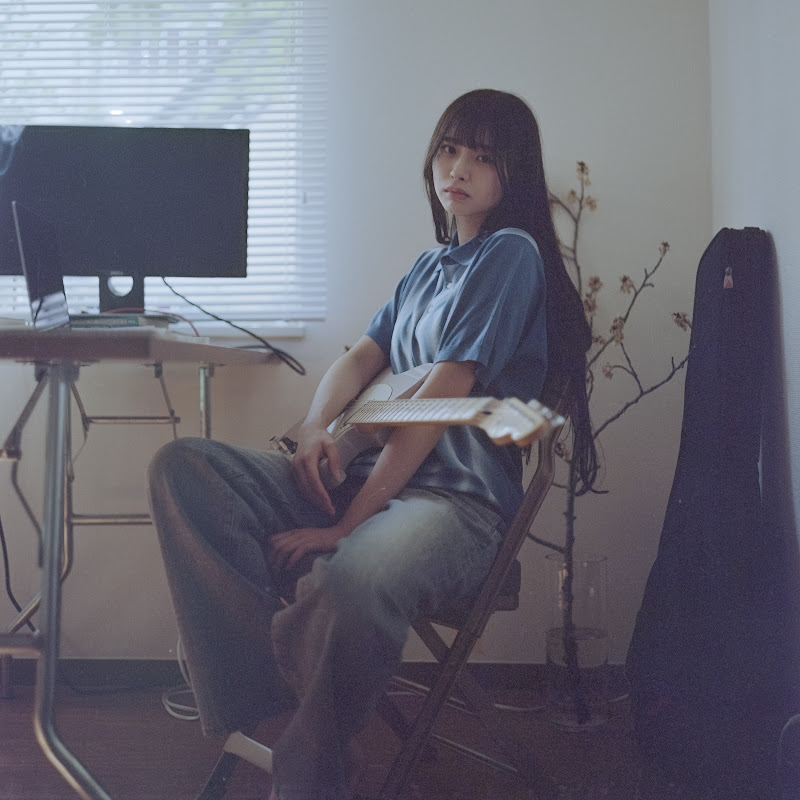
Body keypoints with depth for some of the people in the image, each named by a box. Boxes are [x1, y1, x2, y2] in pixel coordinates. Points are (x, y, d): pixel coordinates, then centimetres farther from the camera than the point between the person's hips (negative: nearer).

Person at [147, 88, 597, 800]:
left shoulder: (511, 253, -1)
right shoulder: (429, 266, 24)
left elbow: (439, 398, -12)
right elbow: (361, 356, 16)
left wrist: (345, 526, -16)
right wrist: (316, 428, -9)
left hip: (457, 500, -8)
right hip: (363, 478, 8)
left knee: (350, 584, -41)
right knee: (180, 467, -11)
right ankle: (270, 694, -22)